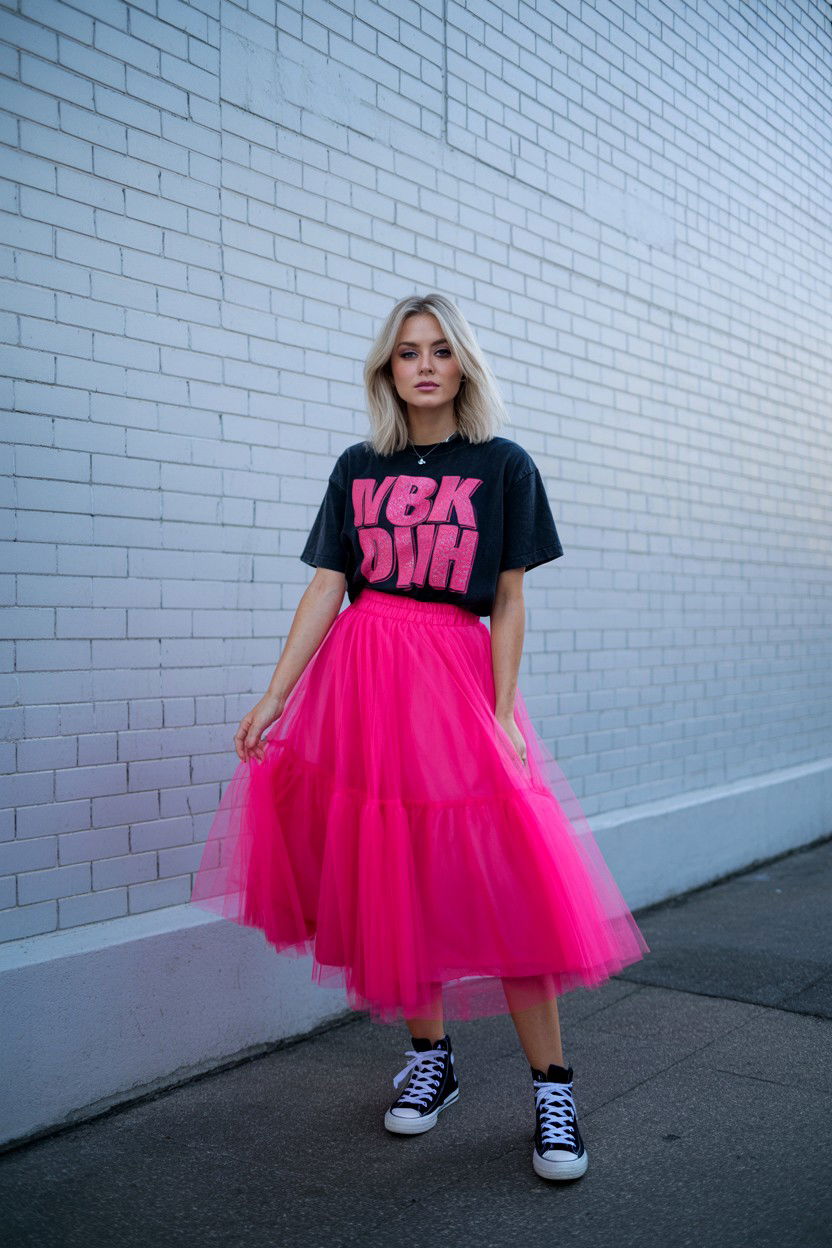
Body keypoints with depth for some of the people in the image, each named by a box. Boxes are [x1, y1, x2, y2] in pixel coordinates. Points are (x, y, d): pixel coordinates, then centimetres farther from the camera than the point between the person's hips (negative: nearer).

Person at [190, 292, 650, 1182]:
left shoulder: (503, 465, 4)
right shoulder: (358, 467, 10)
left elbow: (508, 603, 1)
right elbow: (325, 588, 5)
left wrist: (501, 715, -7)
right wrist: (273, 697, -3)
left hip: (458, 677, -2)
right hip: (360, 677, 3)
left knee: (505, 880, -7)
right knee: (391, 883, 7)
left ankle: (552, 1087, 6)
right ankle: (430, 1060, 24)